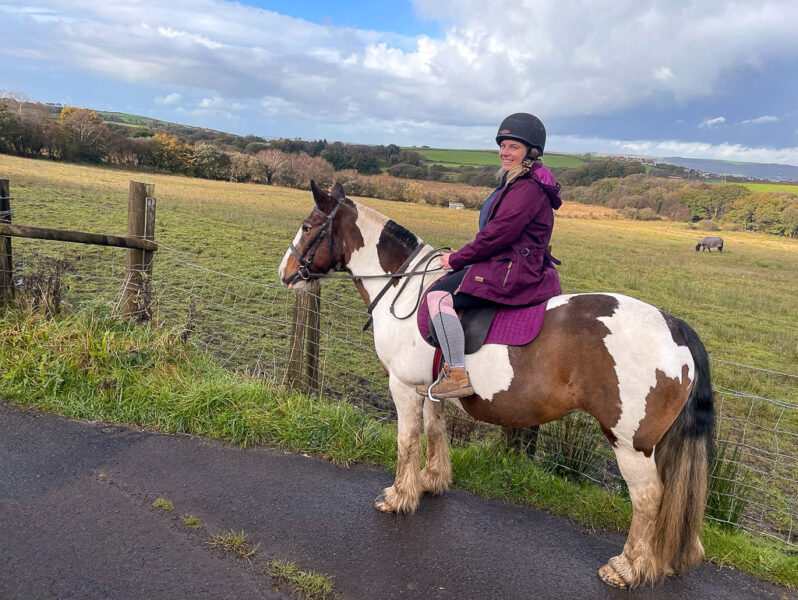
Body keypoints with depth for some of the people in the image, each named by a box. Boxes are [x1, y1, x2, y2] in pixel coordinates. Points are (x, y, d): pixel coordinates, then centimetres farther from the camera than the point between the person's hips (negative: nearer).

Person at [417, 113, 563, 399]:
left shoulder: (527, 188, -16)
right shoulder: (516, 182, 18)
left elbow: (497, 234, -21)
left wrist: (457, 259, -11)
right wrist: (462, 256, 10)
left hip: (515, 273, -12)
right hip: (513, 268, 12)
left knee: (438, 295, -21)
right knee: (444, 287, 24)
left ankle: (456, 375, -21)